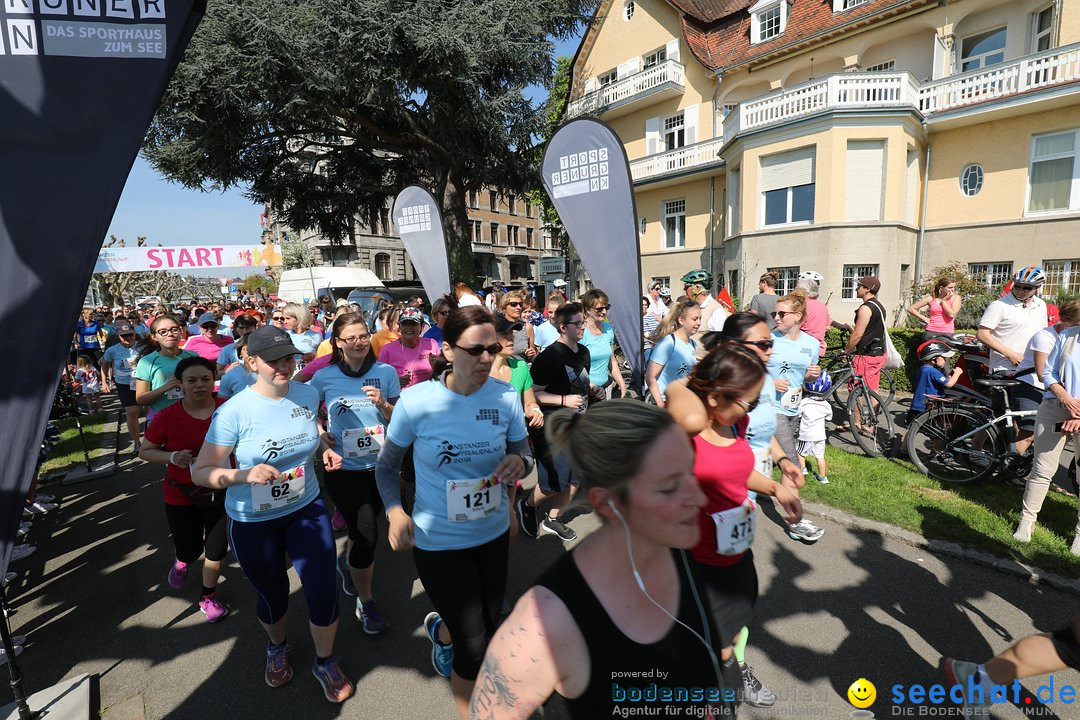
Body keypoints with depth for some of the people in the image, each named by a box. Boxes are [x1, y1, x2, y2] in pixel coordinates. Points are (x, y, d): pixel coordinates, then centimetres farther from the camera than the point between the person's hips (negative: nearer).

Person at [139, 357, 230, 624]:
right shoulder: (168, 417, -15)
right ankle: (182, 561, 54)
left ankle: (208, 597, 39)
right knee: (189, 550, 14)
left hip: (221, 492, 0)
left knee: (217, 549, 11)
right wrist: (172, 457, -21)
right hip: (181, 495, 0)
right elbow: (145, 451, -3)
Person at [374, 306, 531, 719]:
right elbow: (386, 466, -4)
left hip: (494, 534, 4)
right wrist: (395, 511, -21)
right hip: (437, 542, -3)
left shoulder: (506, 396, -13)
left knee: (486, 629, 25)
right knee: (476, 649, 3)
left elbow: (525, 456, -1)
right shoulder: (415, 401, -19)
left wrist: (519, 463, -24)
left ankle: (440, 629, 62)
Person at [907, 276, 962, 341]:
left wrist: (943, 300, -2)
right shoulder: (931, 298, 6)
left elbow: (952, 314, -9)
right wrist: (924, 318, 3)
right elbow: (910, 309, 9)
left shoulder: (956, 297, 6)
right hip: (931, 332, 0)